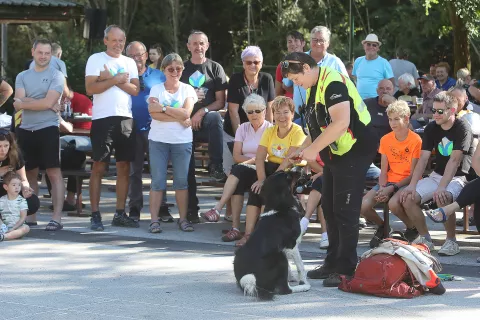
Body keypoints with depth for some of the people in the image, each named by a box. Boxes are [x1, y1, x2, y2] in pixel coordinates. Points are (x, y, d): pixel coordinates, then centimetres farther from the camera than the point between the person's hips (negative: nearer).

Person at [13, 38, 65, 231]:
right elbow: (19, 103, -4)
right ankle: (30, 217, 18)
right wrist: (44, 103, -12)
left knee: (54, 173, -7)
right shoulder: (22, 76, 11)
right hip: (25, 130, 5)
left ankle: (56, 218, -11)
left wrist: (24, 103, -3)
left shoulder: (56, 76, 0)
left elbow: (48, 102, -12)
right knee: (30, 173, 11)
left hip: (48, 129, -5)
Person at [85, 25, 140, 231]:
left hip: (125, 118, 4)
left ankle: (120, 214, 11)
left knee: (124, 166, 5)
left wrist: (111, 78, -8)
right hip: (103, 118, -4)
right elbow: (90, 88, -9)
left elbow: (136, 90, 2)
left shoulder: (129, 63, 14)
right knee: (99, 167, -3)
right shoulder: (95, 59, 2)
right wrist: (117, 79, -10)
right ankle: (95, 215, 0)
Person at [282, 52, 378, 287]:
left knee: (345, 211, -8)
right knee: (329, 208, 14)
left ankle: (346, 269, -3)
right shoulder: (312, 88, 12)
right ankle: (333, 263, 23)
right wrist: (302, 149, 8)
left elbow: (340, 122, -32)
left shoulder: (332, 83, -21)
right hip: (335, 154, 11)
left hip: (354, 151, -11)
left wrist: (313, 149, -26)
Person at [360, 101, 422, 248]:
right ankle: (382, 227, 13)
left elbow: (413, 174, -10)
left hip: (407, 182, -5)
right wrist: (382, 188, -14)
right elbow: (384, 170, 7)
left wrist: (391, 189, -19)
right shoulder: (385, 139, 9)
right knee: (363, 206, -20)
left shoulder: (416, 140, -9)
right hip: (388, 181, 5)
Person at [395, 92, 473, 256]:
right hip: (436, 175, 6)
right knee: (406, 198, -15)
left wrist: (441, 188, -33)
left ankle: (451, 241, -16)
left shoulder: (462, 127, -14)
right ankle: (424, 238, 4)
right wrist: (412, 186, -16)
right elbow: (423, 158, -3)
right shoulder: (431, 128, 3)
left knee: (443, 198, -38)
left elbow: (455, 160, -24)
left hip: (457, 178, -6)